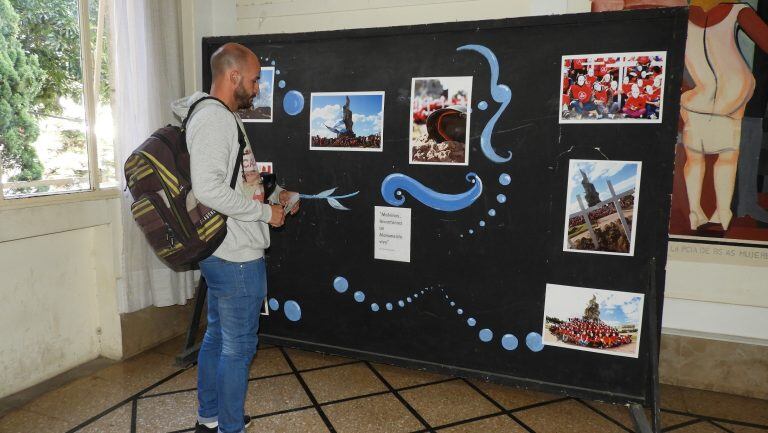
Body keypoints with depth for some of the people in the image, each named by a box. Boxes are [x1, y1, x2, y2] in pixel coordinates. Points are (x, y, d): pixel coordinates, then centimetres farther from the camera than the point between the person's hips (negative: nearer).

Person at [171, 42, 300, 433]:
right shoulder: (213, 118, -17)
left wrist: (273, 195, 13)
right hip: (237, 256, -11)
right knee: (238, 347, 3)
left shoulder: (225, 118, 15)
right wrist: (266, 213, -18)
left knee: (217, 337, 20)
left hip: (224, 254, 11)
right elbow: (209, 189, -27)